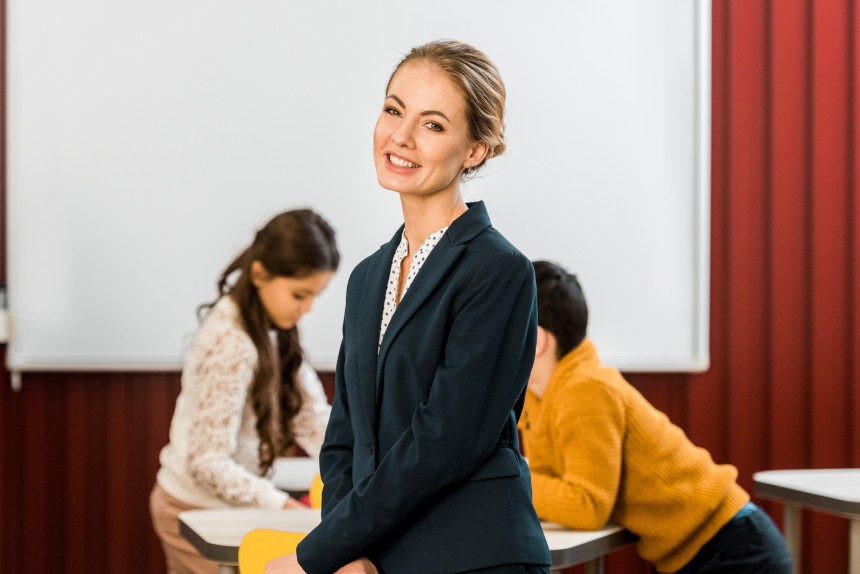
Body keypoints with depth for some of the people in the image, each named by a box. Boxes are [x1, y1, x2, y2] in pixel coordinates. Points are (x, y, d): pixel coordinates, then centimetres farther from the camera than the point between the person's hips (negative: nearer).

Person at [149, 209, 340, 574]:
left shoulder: (273, 330, 2)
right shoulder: (231, 345, -25)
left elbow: (311, 415, -4)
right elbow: (208, 462, -26)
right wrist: (283, 505, -32)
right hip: (201, 513, -8)